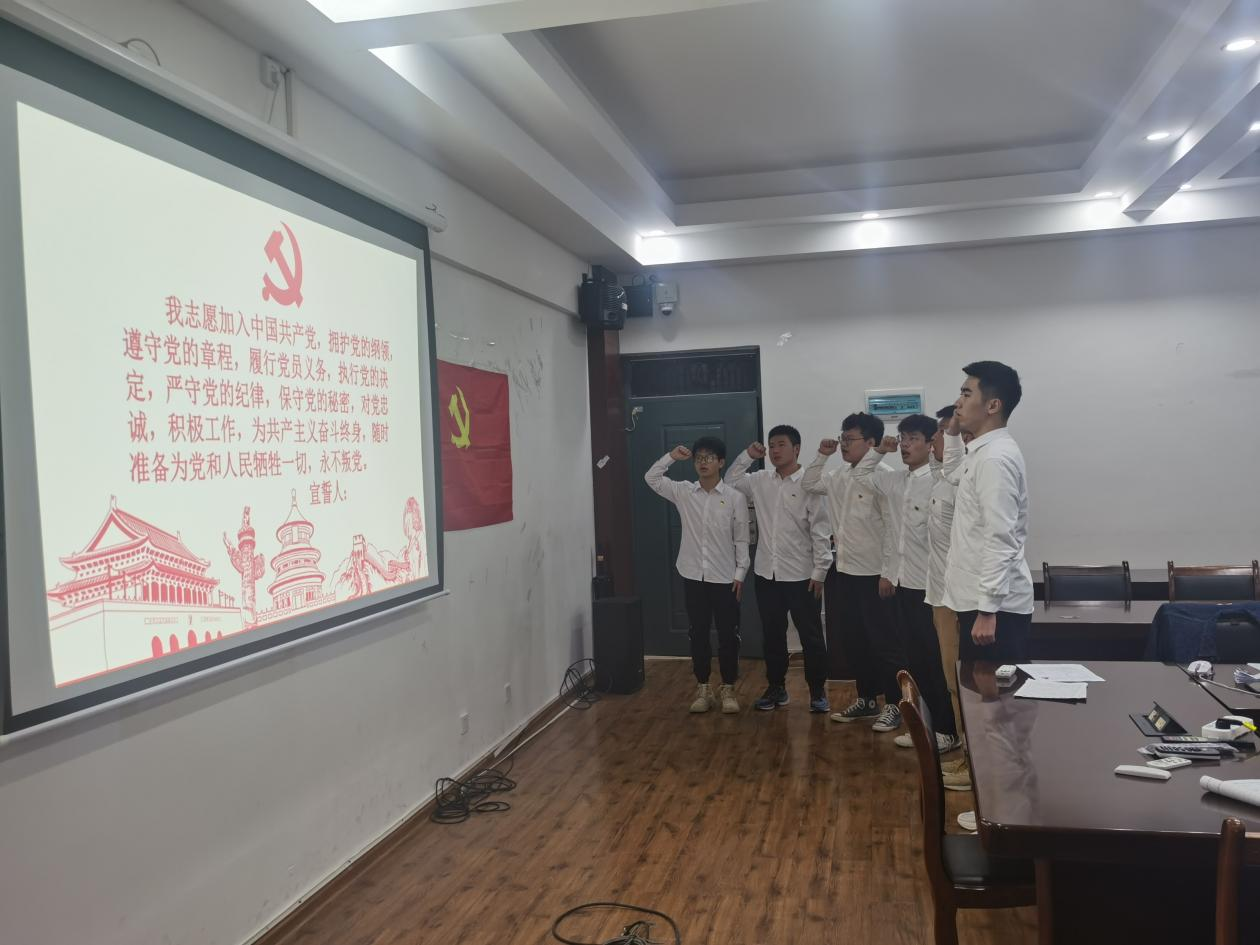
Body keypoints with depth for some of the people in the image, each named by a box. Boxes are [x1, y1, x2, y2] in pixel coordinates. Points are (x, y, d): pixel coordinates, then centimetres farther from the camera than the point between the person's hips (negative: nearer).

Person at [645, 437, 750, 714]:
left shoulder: (735, 497, -4)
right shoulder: (683, 492, 3)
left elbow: (741, 539, -2)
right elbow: (651, 478, 5)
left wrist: (740, 573, -6)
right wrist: (672, 457, -6)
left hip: (724, 577, -2)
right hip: (694, 576, 2)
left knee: (728, 635, 4)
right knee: (698, 634, 8)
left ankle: (728, 689, 17)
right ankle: (703, 689, 19)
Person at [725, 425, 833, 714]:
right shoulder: (760, 480, 6)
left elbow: (821, 531, -10)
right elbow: (731, 481, 19)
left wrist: (820, 571, -12)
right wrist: (747, 456, 4)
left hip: (801, 575, -5)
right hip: (767, 573, 5)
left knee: (811, 637, 5)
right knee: (772, 635, 14)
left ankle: (818, 692, 18)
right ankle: (776, 688, 27)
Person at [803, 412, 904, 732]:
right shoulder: (839, 476, 8)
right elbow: (809, 484, 24)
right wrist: (822, 456, 9)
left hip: (874, 574, -8)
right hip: (845, 572, 8)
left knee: (884, 643, 2)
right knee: (855, 641, 15)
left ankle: (894, 705, 14)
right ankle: (866, 699, 27)